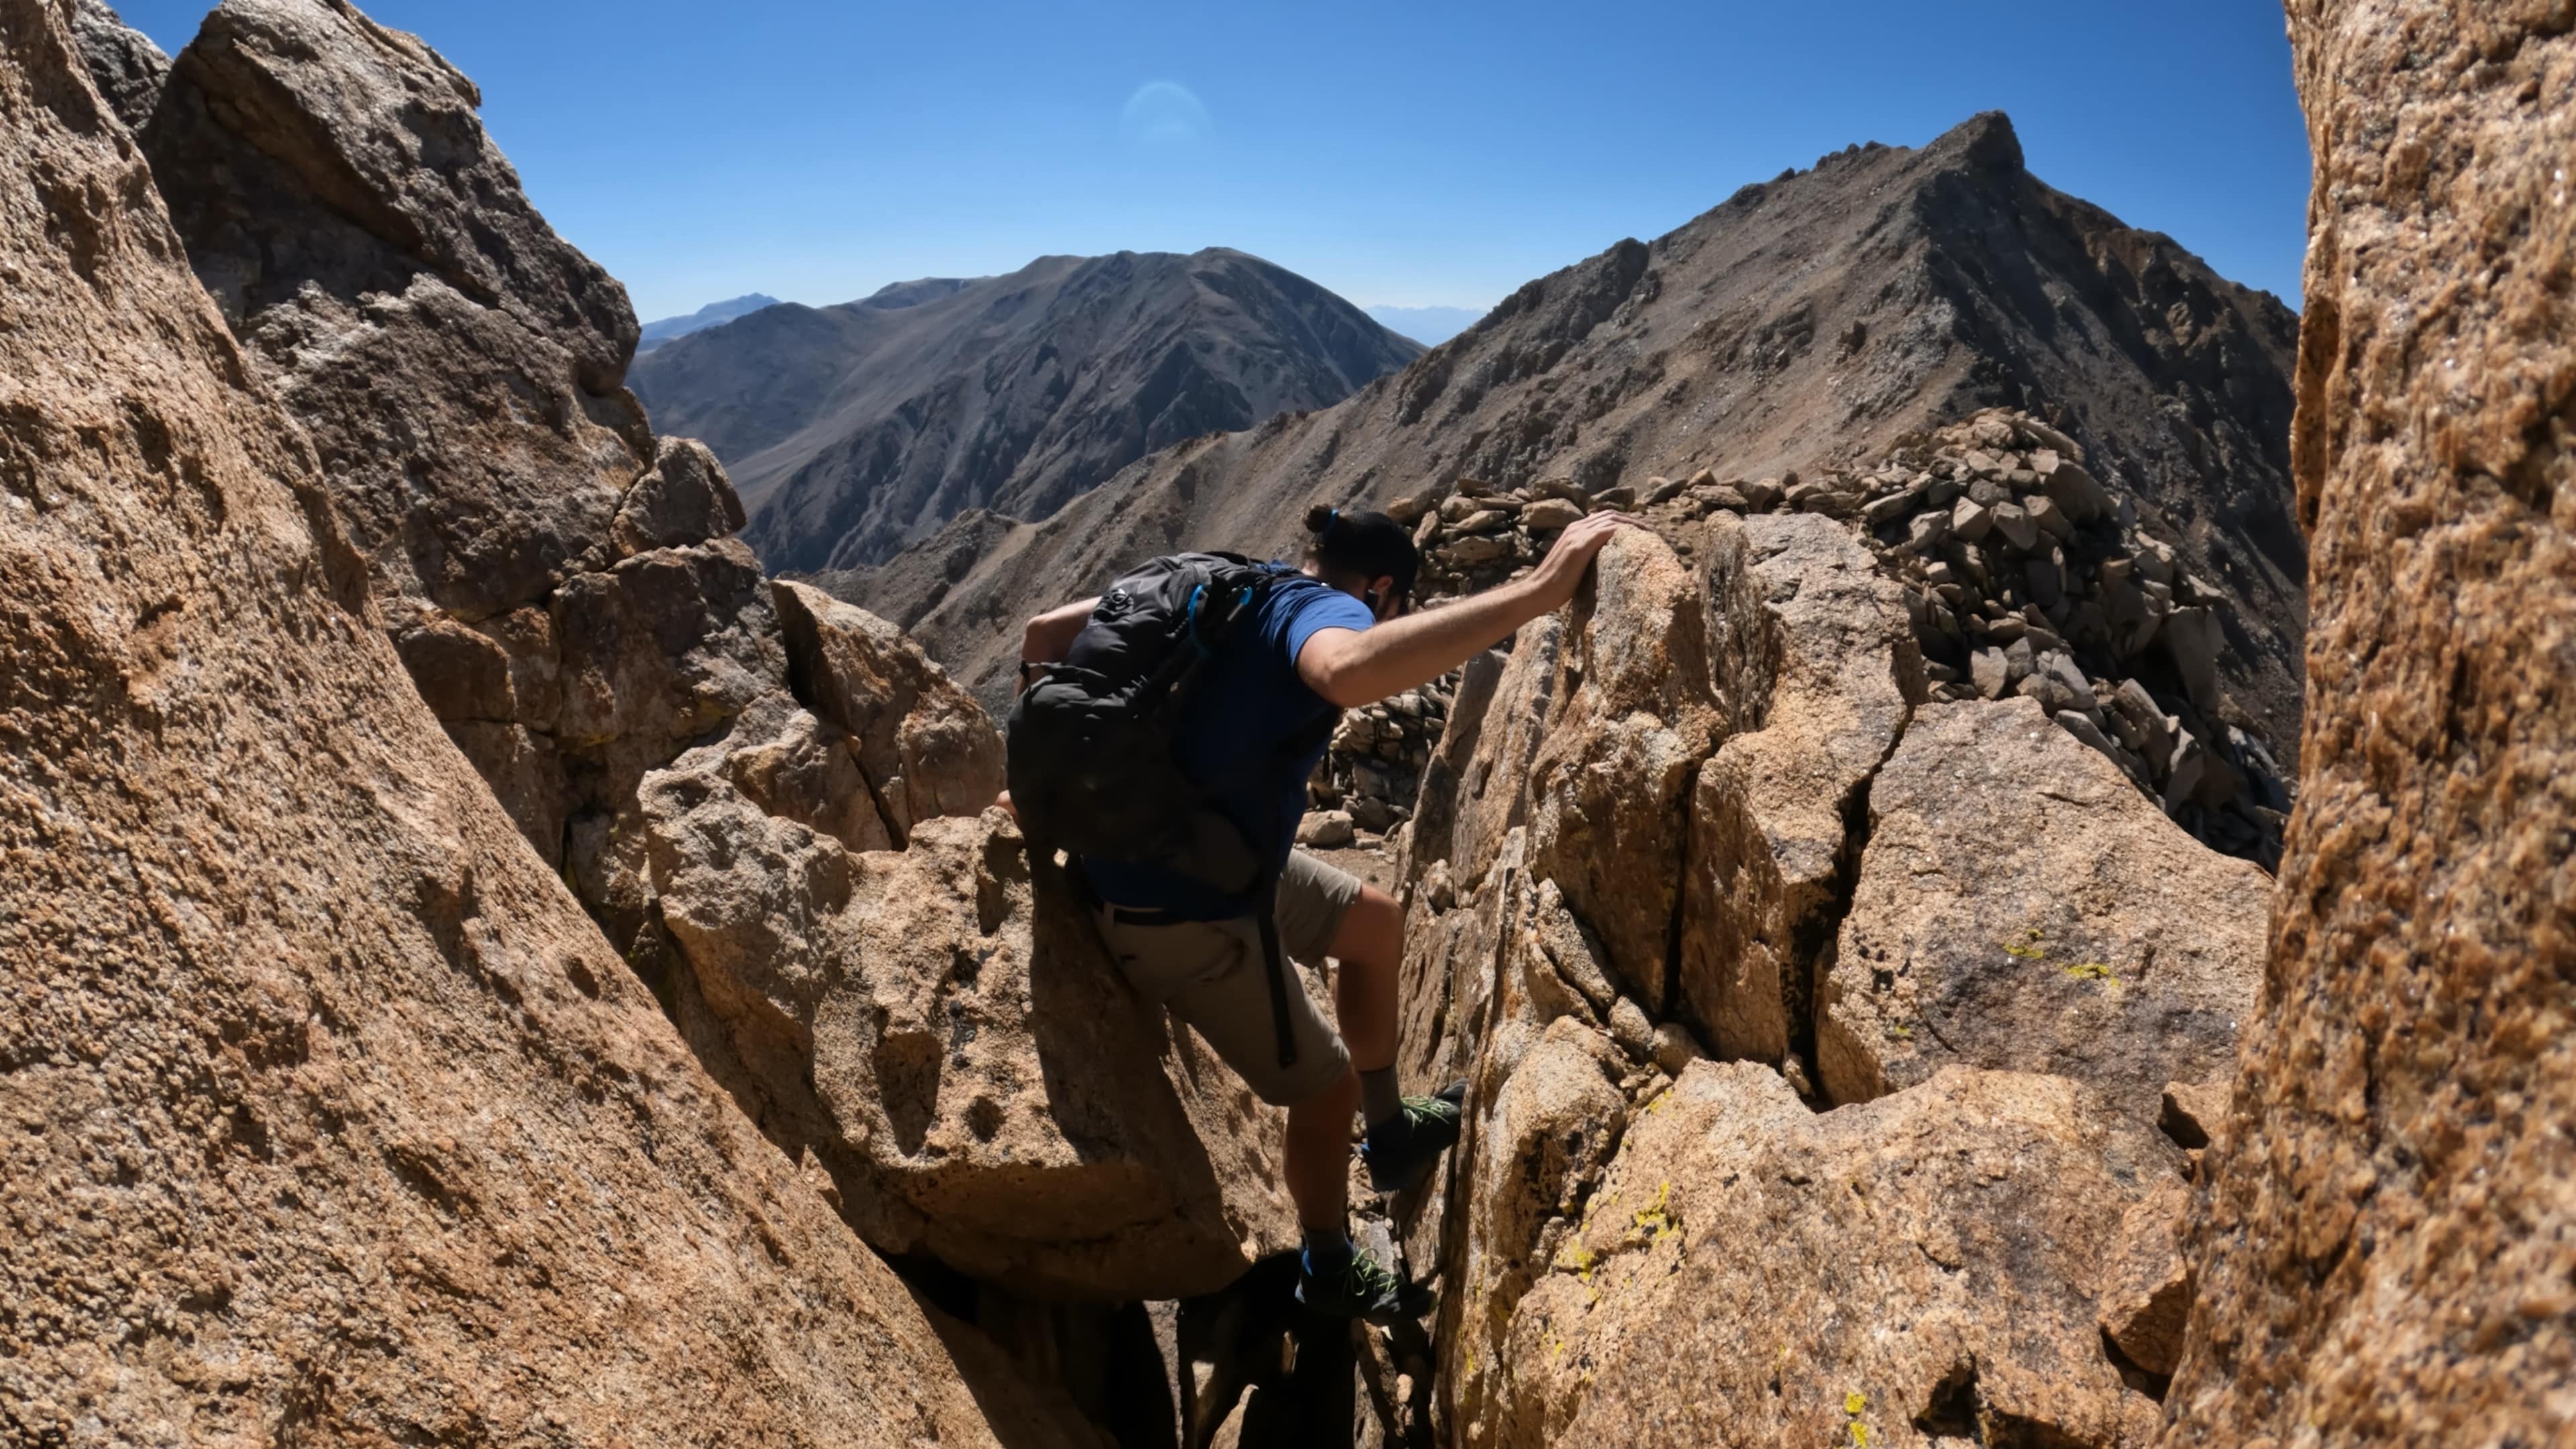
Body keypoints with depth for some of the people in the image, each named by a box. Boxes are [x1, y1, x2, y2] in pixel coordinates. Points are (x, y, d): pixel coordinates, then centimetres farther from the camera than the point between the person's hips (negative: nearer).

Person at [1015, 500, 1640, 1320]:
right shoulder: (1322, 608, -19)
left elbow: (1047, 631, 9)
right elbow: (1350, 671, -48)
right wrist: (1536, 591, -45)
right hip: (1177, 917, -9)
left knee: (1376, 923, 22)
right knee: (1326, 1087, 10)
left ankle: (1391, 1134, 38)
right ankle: (1330, 1273, 36)